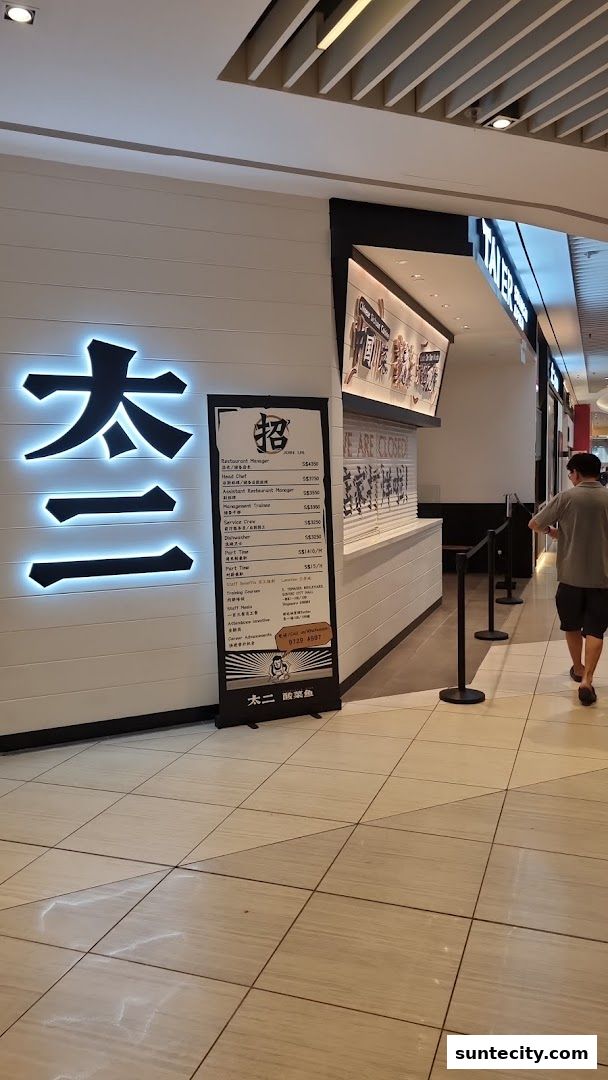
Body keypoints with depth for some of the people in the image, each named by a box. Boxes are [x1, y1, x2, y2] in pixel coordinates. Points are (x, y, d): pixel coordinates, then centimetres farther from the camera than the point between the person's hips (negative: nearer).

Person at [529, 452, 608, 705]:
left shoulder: (566, 497, -9)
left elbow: (534, 524, -5)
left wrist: (552, 530, 14)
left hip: (571, 575, -1)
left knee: (572, 626, 19)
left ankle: (578, 669, 36)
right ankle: (587, 680, -6)